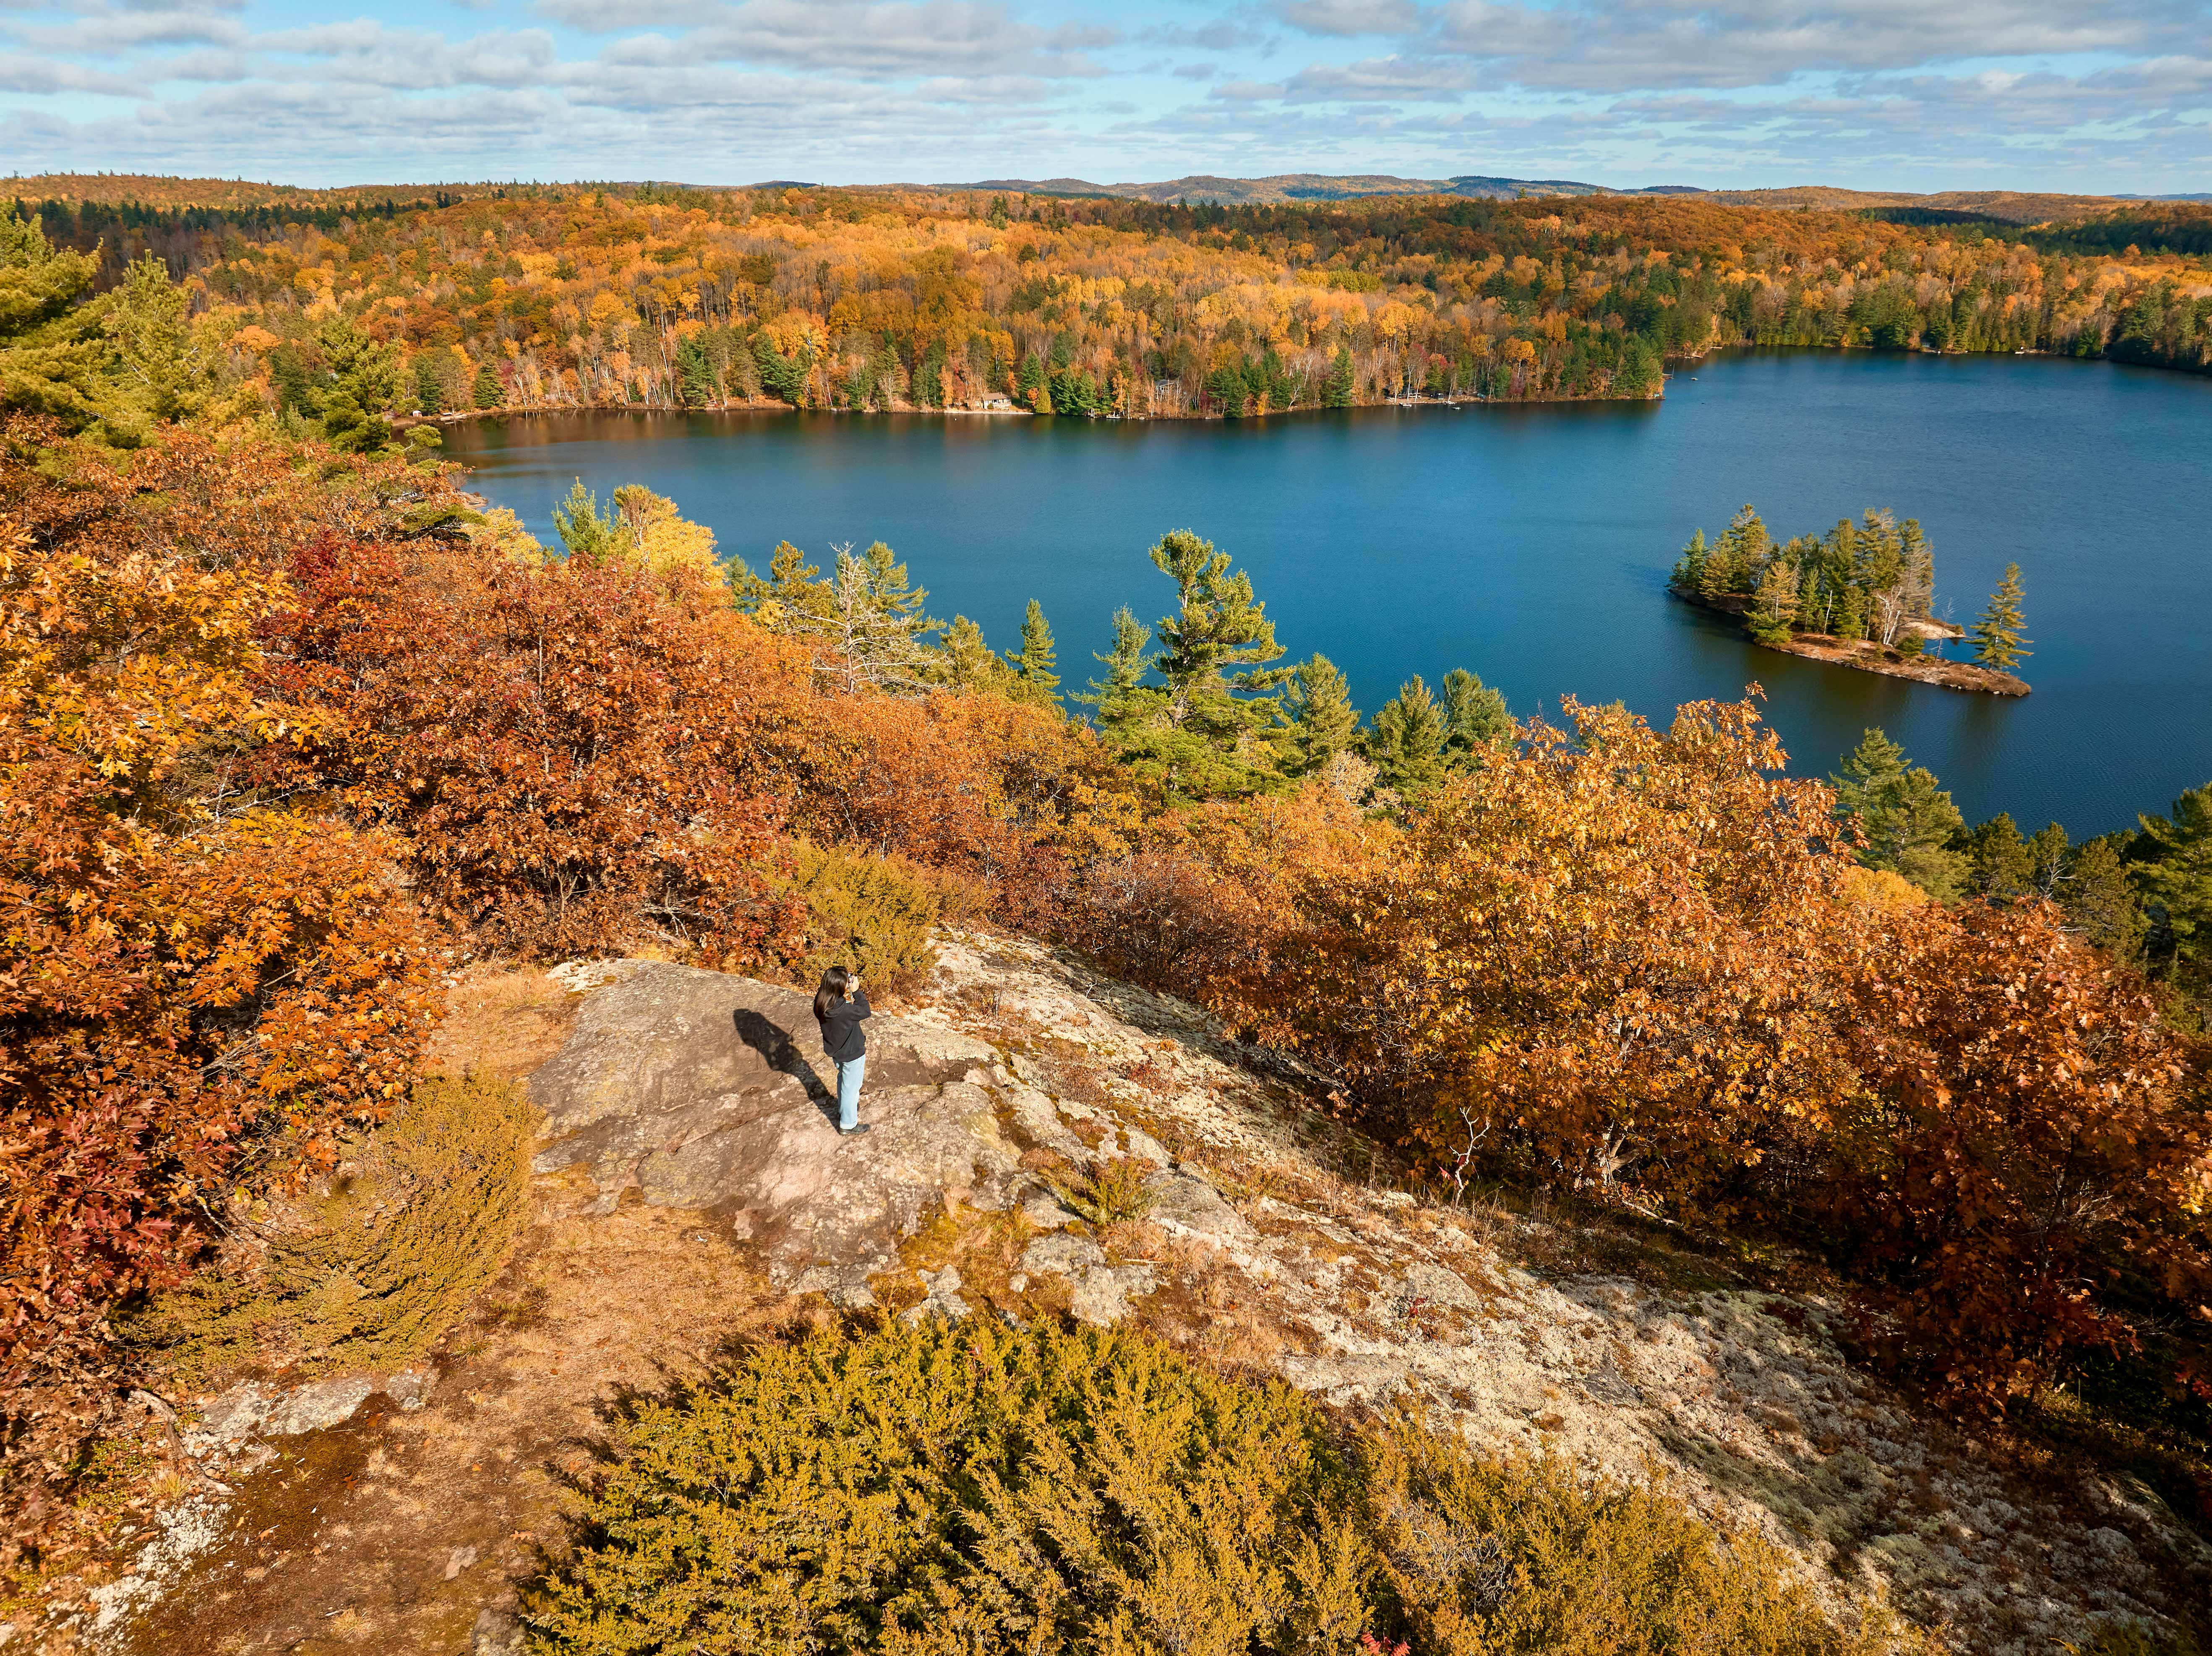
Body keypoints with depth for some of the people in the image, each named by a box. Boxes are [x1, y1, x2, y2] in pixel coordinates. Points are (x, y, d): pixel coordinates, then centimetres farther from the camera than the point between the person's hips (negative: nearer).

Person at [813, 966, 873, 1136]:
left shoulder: (821, 1002, -18)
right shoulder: (843, 1010, -41)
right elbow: (866, 1012, -23)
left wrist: (850, 993, -10)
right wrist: (857, 991, -22)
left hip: (835, 1051, 7)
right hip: (852, 1054, -7)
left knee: (843, 1080, 33)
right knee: (851, 1088, 15)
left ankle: (844, 1110, 56)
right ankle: (848, 1125, 34)